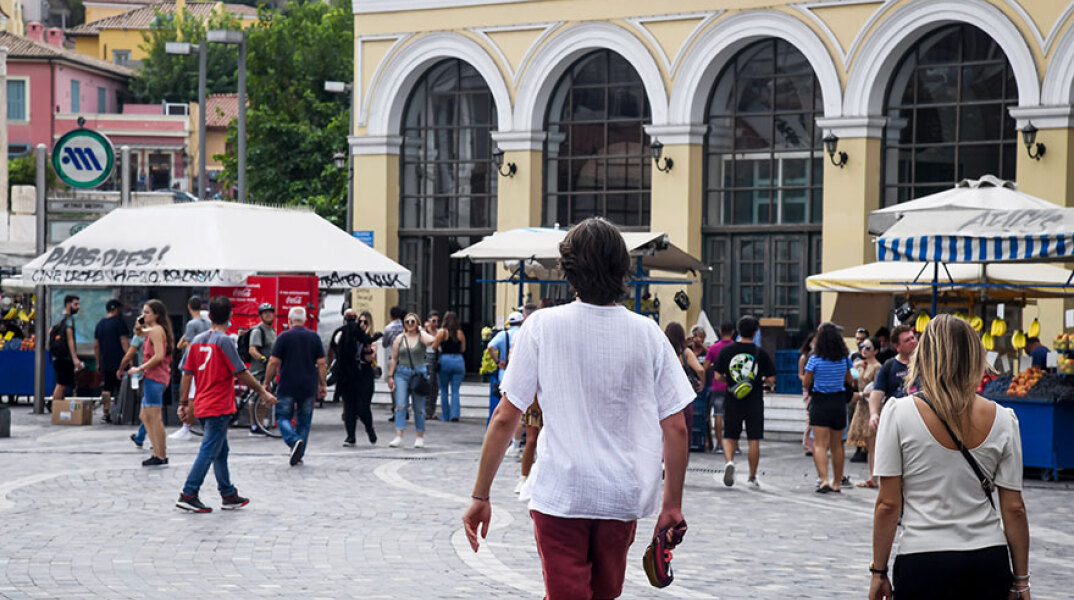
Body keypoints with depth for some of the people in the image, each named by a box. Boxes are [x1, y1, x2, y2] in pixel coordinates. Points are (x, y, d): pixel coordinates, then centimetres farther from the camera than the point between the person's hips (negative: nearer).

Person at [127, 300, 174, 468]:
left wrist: (140, 368, -16)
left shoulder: (156, 330, -11)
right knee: (146, 417, 14)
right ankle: (157, 453, 16)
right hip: (153, 377, 11)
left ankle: (161, 457, -7)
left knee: (155, 417, -8)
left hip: (154, 377, -11)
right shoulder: (154, 330, 19)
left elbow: (159, 356, -21)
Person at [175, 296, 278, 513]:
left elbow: (187, 374, 7)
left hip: (201, 405, 7)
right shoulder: (225, 341, -12)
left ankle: (229, 495, 22)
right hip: (219, 408, -7)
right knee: (209, 451, -6)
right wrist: (263, 392, -4)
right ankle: (188, 495, -10)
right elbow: (241, 373, -13)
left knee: (221, 451, 15)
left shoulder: (197, 341, 7)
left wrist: (184, 403, 12)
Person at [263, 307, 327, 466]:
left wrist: (266, 383, 3)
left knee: (283, 417, 7)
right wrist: (323, 385, 9)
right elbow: (321, 363, 2)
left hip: (287, 386, -3)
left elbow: (273, 363, -6)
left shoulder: (284, 337, -5)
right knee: (304, 421, 12)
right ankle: (299, 454, 12)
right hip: (309, 387, 3)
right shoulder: (314, 337, 3)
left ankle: (295, 441, -19)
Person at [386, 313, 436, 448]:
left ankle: (420, 437, 17)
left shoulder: (421, 337, 2)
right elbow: (394, 358, 9)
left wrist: (420, 330, -7)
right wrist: (390, 376, 2)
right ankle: (398, 437, -16)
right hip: (402, 373, 1)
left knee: (419, 407, 5)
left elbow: (430, 341, -23)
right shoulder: (400, 338, 8)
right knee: (400, 406, -11)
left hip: (418, 374, -1)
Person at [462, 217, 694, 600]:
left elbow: (505, 418, -7)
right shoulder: (648, 334, -1)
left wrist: (480, 497, 0)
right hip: (624, 497, 3)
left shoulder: (543, 326, -6)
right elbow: (676, 428, 0)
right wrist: (673, 503, 10)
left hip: (559, 496, -2)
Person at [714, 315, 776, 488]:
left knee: (729, 437, 12)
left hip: (732, 401, 1)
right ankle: (752, 477, 12)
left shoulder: (726, 351, -3)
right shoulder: (760, 353, -5)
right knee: (754, 440, 7)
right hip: (754, 402, -1)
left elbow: (718, 376, -2)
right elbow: (771, 379, -3)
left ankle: (729, 461, -16)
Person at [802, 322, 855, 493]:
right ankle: (837, 482, 21)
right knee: (837, 445, 14)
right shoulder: (844, 359, 1)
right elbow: (849, 381, 14)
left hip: (820, 402, -4)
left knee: (820, 444, -5)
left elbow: (806, 384, -5)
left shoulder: (815, 359, -11)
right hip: (839, 402, 4)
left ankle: (824, 479, -21)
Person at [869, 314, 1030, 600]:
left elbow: (888, 504, -6)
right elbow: (1014, 508, 3)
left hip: (922, 565, -2)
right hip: (990, 564, 2)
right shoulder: (1001, 419, 1)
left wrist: (878, 572, 3)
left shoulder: (899, 413, -6)